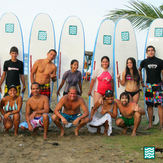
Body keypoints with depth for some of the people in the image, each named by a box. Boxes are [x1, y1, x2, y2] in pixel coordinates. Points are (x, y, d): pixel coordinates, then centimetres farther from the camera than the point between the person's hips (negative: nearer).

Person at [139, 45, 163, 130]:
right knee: (149, 105, 5)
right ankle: (150, 124, 13)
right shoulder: (144, 62, 7)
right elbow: (139, 70, 24)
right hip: (148, 85, 2)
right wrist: (142, 81, 20)